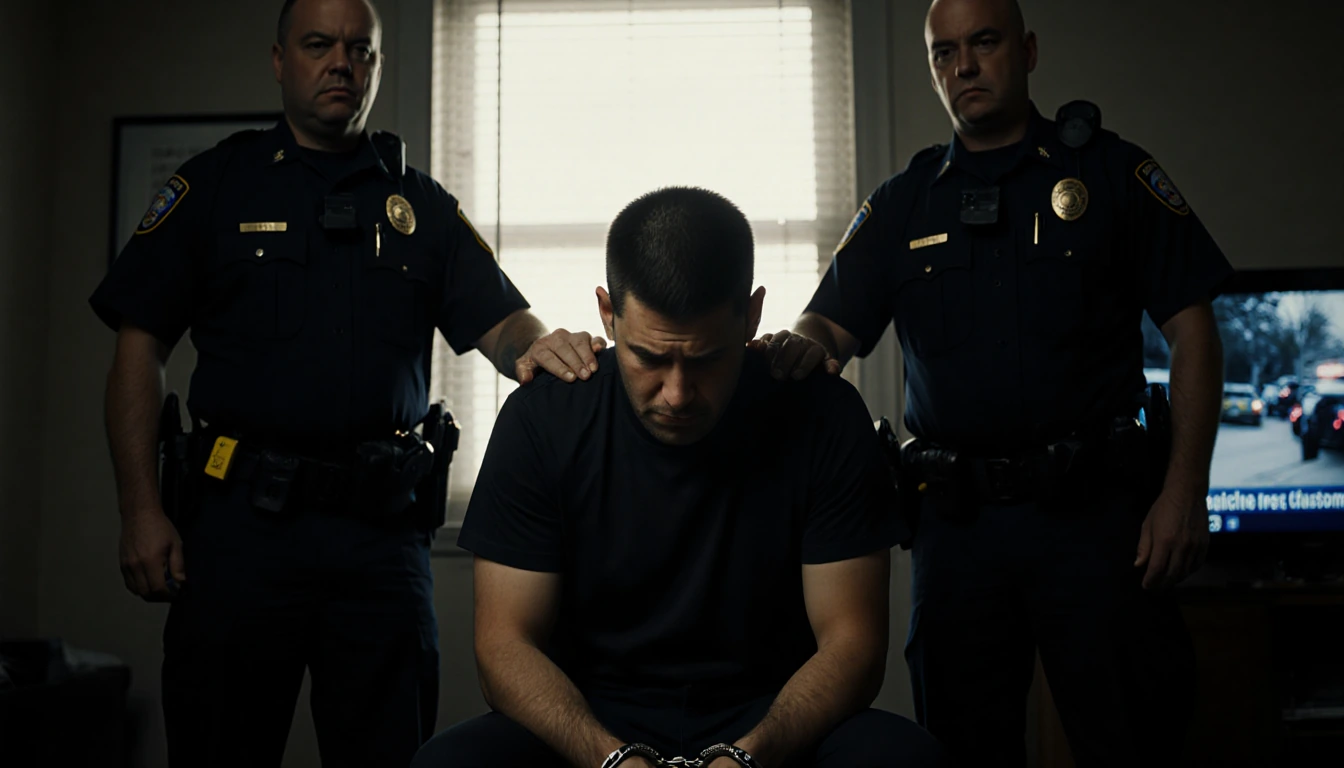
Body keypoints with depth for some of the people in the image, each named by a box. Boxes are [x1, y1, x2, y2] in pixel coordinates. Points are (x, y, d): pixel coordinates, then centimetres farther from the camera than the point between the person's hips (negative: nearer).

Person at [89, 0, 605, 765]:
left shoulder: (422, 204, 13)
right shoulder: (216, 183, 8)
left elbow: (500, 324, 4)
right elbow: (141, 347, 3)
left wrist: (538, 346, -22)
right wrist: (142, 512, -6)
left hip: (382, 522, 2)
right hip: (241, 517, -1)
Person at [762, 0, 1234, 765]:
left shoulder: (1110, 171, 4)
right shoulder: (902, 203, 12)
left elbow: (1193, 330, 1)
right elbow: (831, 327, 7)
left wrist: (1184, 492, -8)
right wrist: (798, 347, -19)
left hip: (1093, 508, -2)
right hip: (957, 520, 3)